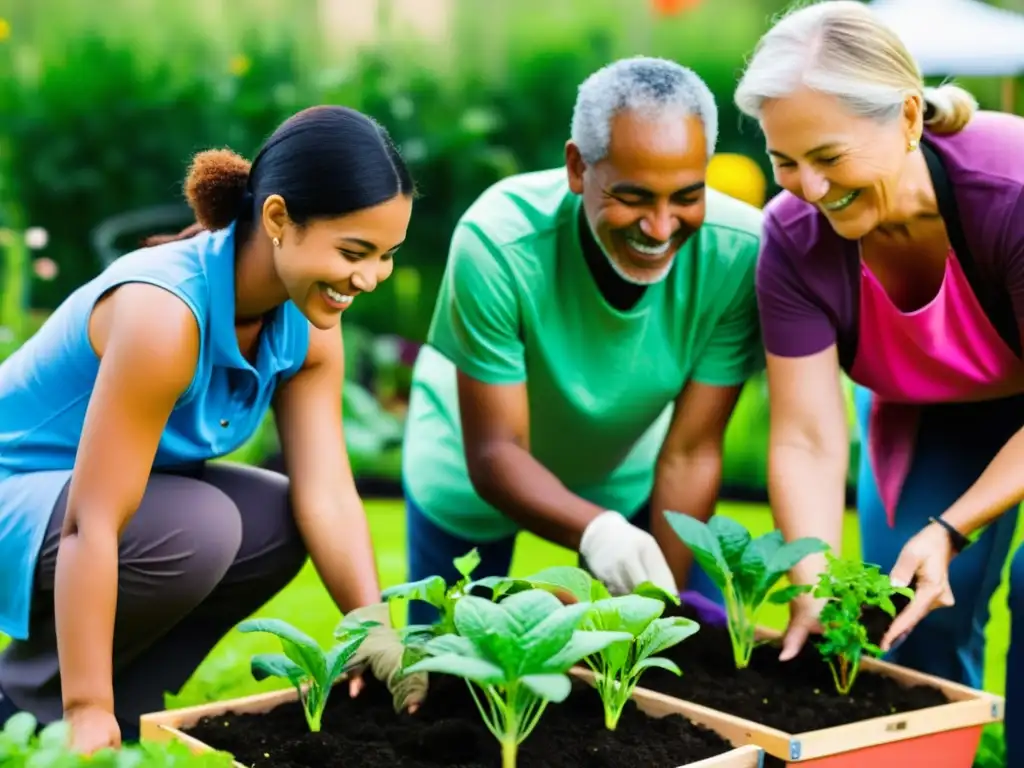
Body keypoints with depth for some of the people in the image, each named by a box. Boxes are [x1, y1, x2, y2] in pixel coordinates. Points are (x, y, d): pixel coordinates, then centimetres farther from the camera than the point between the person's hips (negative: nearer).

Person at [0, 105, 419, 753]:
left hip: (116, 496, 8)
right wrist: (87, 714, -34)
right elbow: (92, 525, -34)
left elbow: (327, 494, -12)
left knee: (277, 524, -10)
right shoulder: (164, 310, -33)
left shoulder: (309, 322, -8)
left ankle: (124, 701, 3)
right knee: (198, 528, -30)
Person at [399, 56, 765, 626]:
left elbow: (689, 456, -22)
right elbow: (494, 453, -31)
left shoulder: (741, 251, -31)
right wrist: (596, 530, -49)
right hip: (477, 469, -2)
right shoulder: (497, 242, -37)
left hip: (627, 464, 2)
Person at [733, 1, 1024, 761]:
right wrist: (814, 581, -37)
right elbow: (807, 440, -24)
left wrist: (950, 530, -38)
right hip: (932, 417, 4)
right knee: (919, 621, -6)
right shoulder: (796, 236, -26)